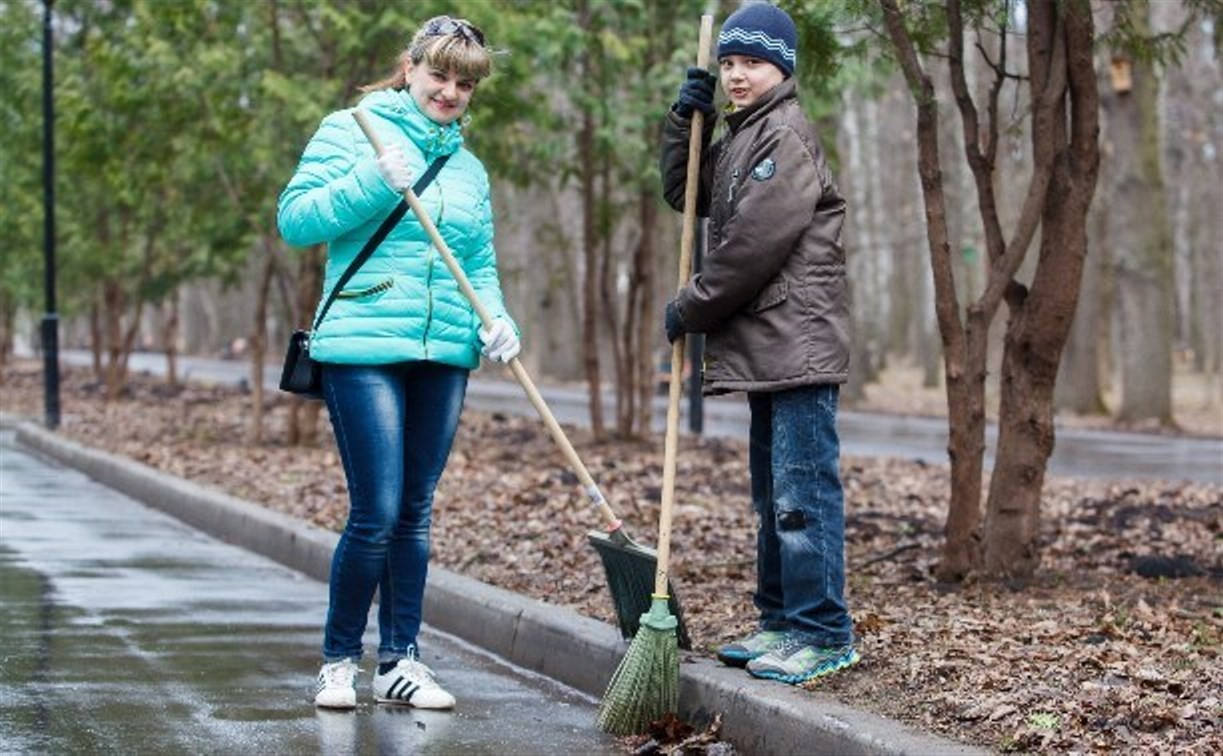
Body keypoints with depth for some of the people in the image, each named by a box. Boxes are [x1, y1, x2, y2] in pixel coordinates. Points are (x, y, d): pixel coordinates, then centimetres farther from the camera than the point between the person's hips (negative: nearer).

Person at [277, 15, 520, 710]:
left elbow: (481, 263, 18)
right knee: (376, 514, -8)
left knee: (415, 513, 9)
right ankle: (340, 661, 8)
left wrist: (495, 317, -2)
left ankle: (402, 660, 17)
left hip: (445, 354, 5)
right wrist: (373, 181, -18)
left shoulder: (468, 166, 16)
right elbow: (296, 219, -6)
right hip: (364, 347, -5)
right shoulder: (351, 132, 1)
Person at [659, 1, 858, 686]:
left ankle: (824, 634, -10)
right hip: (765, 347, 10)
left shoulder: (786, 134, -11)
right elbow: (684, 193, 24)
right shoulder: (742, 135, 20)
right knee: (775, 493, 14)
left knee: (802, 491, -11)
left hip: (798, 343, -10)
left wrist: (691, 307, -7)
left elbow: (753, 244, -17)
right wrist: (686, 119, 10)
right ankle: (783, 621, 22)